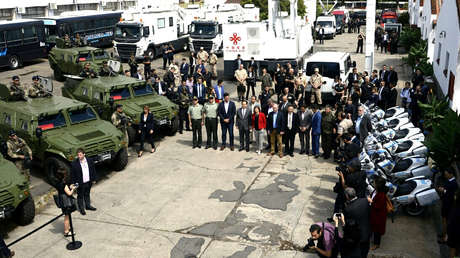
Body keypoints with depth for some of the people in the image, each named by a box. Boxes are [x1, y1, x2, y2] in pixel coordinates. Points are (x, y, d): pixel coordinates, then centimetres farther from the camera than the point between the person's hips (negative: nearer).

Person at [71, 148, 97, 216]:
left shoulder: (90, 160, -6)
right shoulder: (74, 163, -17)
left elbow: (93, 170, 5)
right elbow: (72, 175, -10)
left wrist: (94, 179, 7)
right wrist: (73, 183, -9)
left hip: (88, 182, 4)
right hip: (80, 183, -3)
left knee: (87, 194, 21)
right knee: (80, 196, 11)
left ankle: (88, 206, 40)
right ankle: (81, 208, 27)